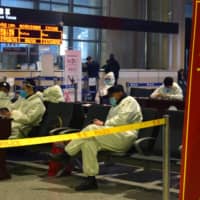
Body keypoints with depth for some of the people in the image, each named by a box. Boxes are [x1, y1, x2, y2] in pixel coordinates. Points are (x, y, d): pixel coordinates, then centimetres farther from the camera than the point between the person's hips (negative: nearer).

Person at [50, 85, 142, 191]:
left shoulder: (130, 101, 2)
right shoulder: (117, 105, 31)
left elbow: (122, 120, -15)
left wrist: (104, 124, -10)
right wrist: (103, 124, 2)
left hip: (124, 137, -9)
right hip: (113, 136, 9)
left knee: (91, 129, -26)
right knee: (88, 142, -20)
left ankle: (67, 154, -18)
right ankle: (91, 179, -25)